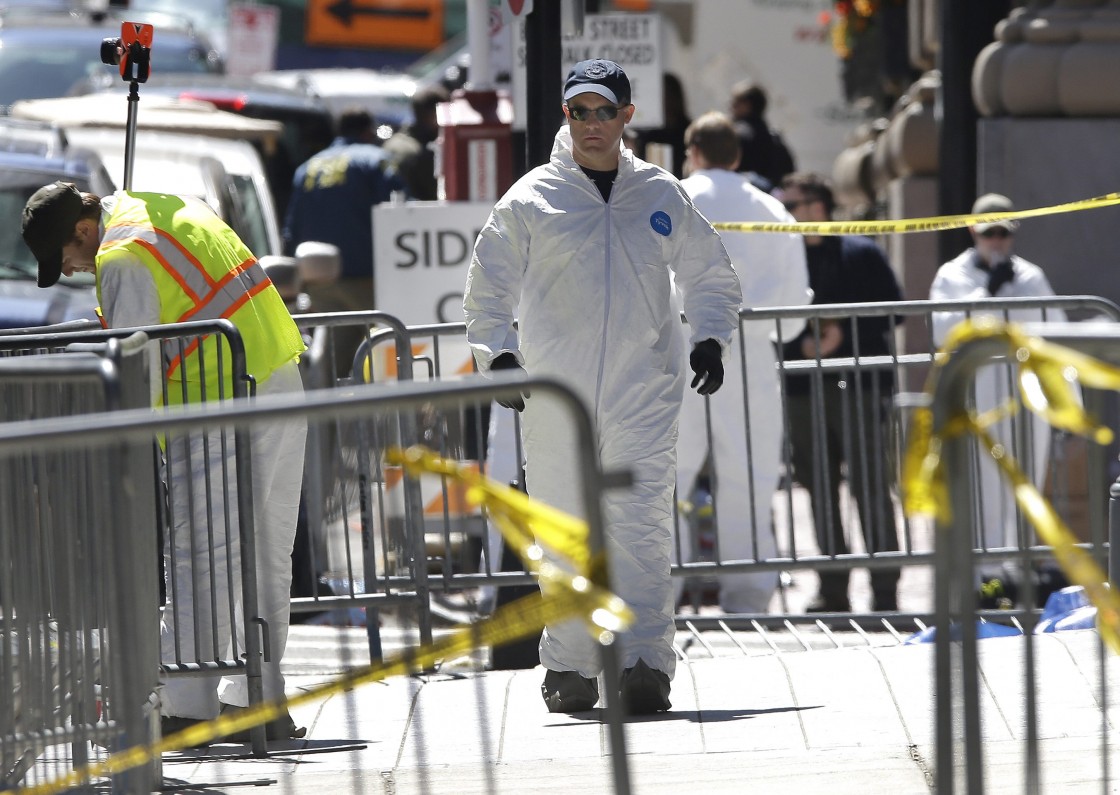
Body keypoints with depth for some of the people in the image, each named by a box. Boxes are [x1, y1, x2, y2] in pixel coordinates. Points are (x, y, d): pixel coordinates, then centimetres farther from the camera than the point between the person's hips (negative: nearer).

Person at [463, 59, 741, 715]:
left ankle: (646, 662, -12)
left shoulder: (661, 195, 9)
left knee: (643, 531, -9)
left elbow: (711, 275, 19)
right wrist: (499, 353, -8)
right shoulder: (531, 199, 4)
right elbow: (489, 288, 7)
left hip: (644, 392, 0)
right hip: (555, 394, 0)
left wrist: (711, 339, 4)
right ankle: (569, 666, 11)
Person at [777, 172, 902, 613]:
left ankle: (884, 589, -6)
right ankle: (833, 590, 10)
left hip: (859, 385, -4)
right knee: (820, 493, 5)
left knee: (870, 488, -7)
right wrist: (802, 344, -9)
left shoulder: (861, 254, 2)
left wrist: (843, 333, -12)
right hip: (804, 390, 4)